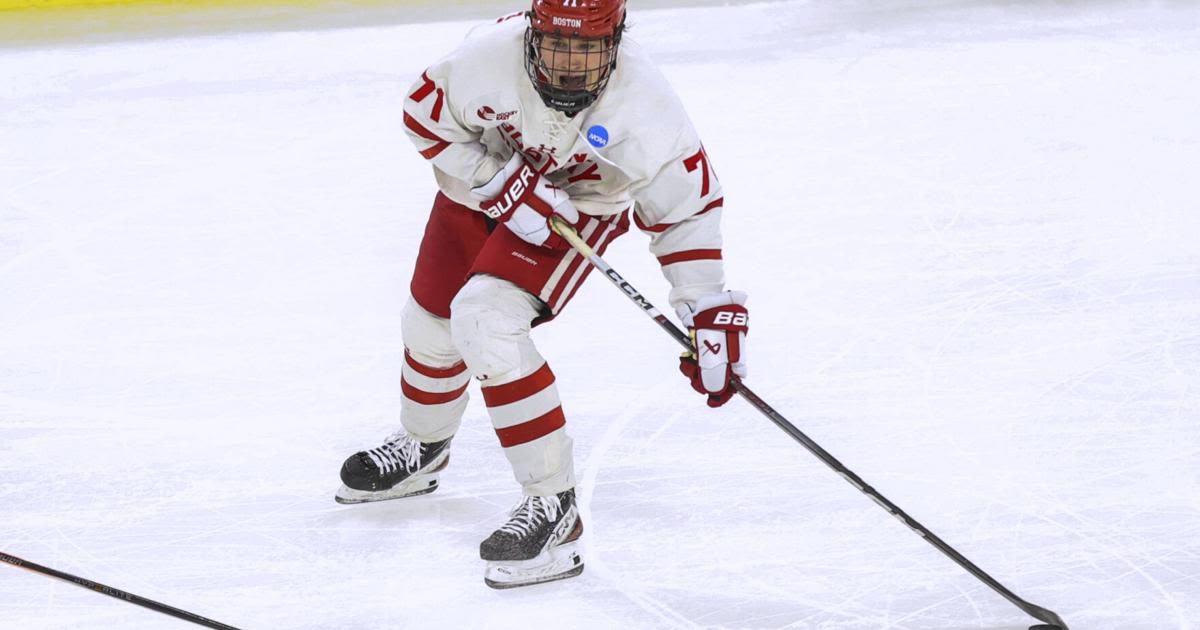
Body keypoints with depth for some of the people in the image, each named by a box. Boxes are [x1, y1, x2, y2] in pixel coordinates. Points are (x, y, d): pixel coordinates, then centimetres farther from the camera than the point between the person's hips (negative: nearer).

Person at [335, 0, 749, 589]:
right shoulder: (492, 54, -33)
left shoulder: (644, 107, -35)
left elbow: (686, 208, -24)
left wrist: (711, 312, -27)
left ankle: (552, 504, -20)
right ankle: (421, 448, 52)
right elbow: (426, 115, -15)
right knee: (430, 321, 17)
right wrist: (501, 183, -25)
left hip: (581, 205, -4)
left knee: (485, 321, -26)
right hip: (483, 182, 4)